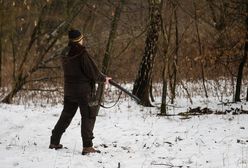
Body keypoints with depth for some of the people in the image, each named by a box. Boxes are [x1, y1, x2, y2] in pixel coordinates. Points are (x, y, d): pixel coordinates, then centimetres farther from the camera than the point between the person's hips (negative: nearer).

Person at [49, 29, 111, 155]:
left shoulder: (66, 55, 5)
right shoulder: (82, 54, -17)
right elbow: (93, 72, -17)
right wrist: (103, 78, 3)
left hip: (69, 90, 7)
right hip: (84, 90, -7)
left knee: (66, 116, 19)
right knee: (89, 116, -1)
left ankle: (54, 142, 25)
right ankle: (87, 146, -6)